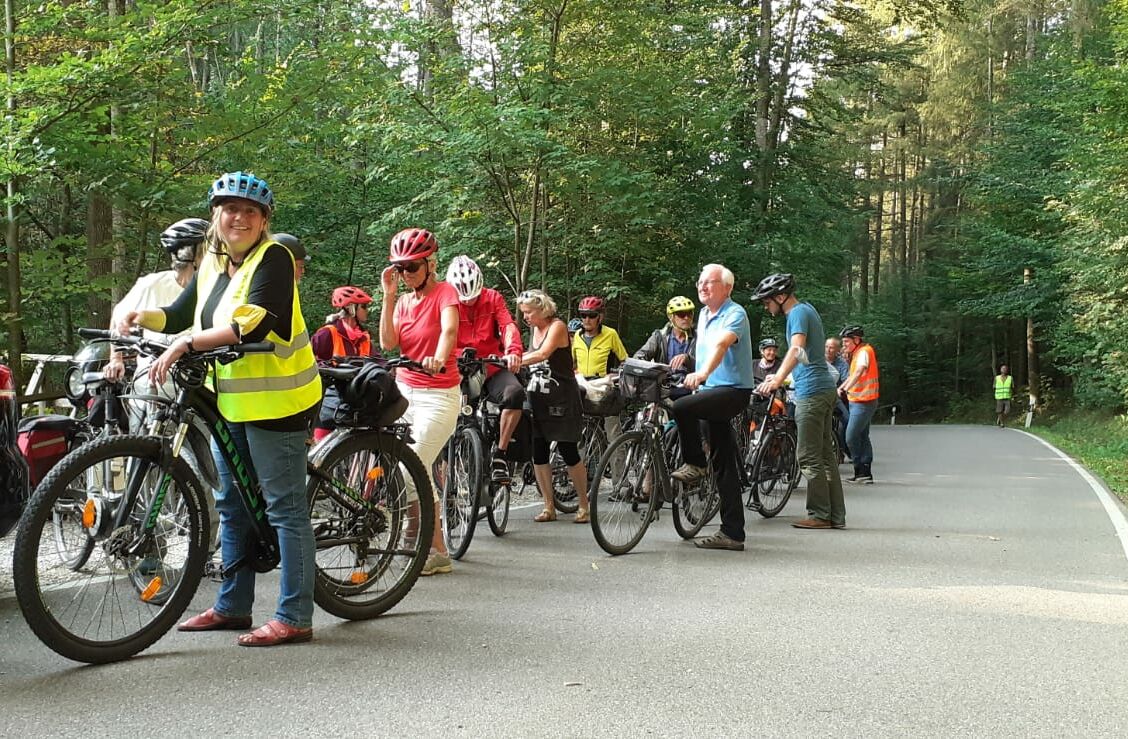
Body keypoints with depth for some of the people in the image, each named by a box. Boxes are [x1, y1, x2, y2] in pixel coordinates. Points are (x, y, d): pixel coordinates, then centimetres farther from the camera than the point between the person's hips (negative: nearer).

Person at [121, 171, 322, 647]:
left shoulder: (273, 258, -12)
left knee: (285, 507, -4)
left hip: (273, 399, -9)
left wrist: (184, 344, -28)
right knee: (232, 504, 16)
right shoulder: (212, 264, 13)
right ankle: (232, 606, 28)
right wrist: (142, 317, -3)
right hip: (229, 398, 9)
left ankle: (294, 618, 1)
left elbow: (253, 325, -25)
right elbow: (182, 314, 18)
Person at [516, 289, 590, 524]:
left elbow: (542, 354, -24)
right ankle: (549, 507, 10)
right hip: (538, 397, 7)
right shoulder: (534, 330, 13)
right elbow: (530, 357, 11)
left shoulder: (557, 326, -10)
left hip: (561, 398, -7)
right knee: (538, 453, 2)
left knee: (569, 452, -3)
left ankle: (584, 505, 9)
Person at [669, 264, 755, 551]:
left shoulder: (734, 314, -12)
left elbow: (721, 344, -30)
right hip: (711, 390, 9)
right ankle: (732, 533, 9)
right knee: (724, 465, 7)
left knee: (682, 407, -31)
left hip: (733, 390, -9)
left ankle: (695, 464, -8)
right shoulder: (704, 314, 15)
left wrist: (702, 373, -45)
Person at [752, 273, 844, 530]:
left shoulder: (798, 313, -12)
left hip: (811, 392, -10)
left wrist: (777, 380, -41)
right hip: (824, 390, 10)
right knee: (825, 455, 11)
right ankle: (836, 515, 13)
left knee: (809, 458, -5)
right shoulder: (807, 309, 18)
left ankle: (820, 515, -2)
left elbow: (797, 349, -30)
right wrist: (781, 376, 38)